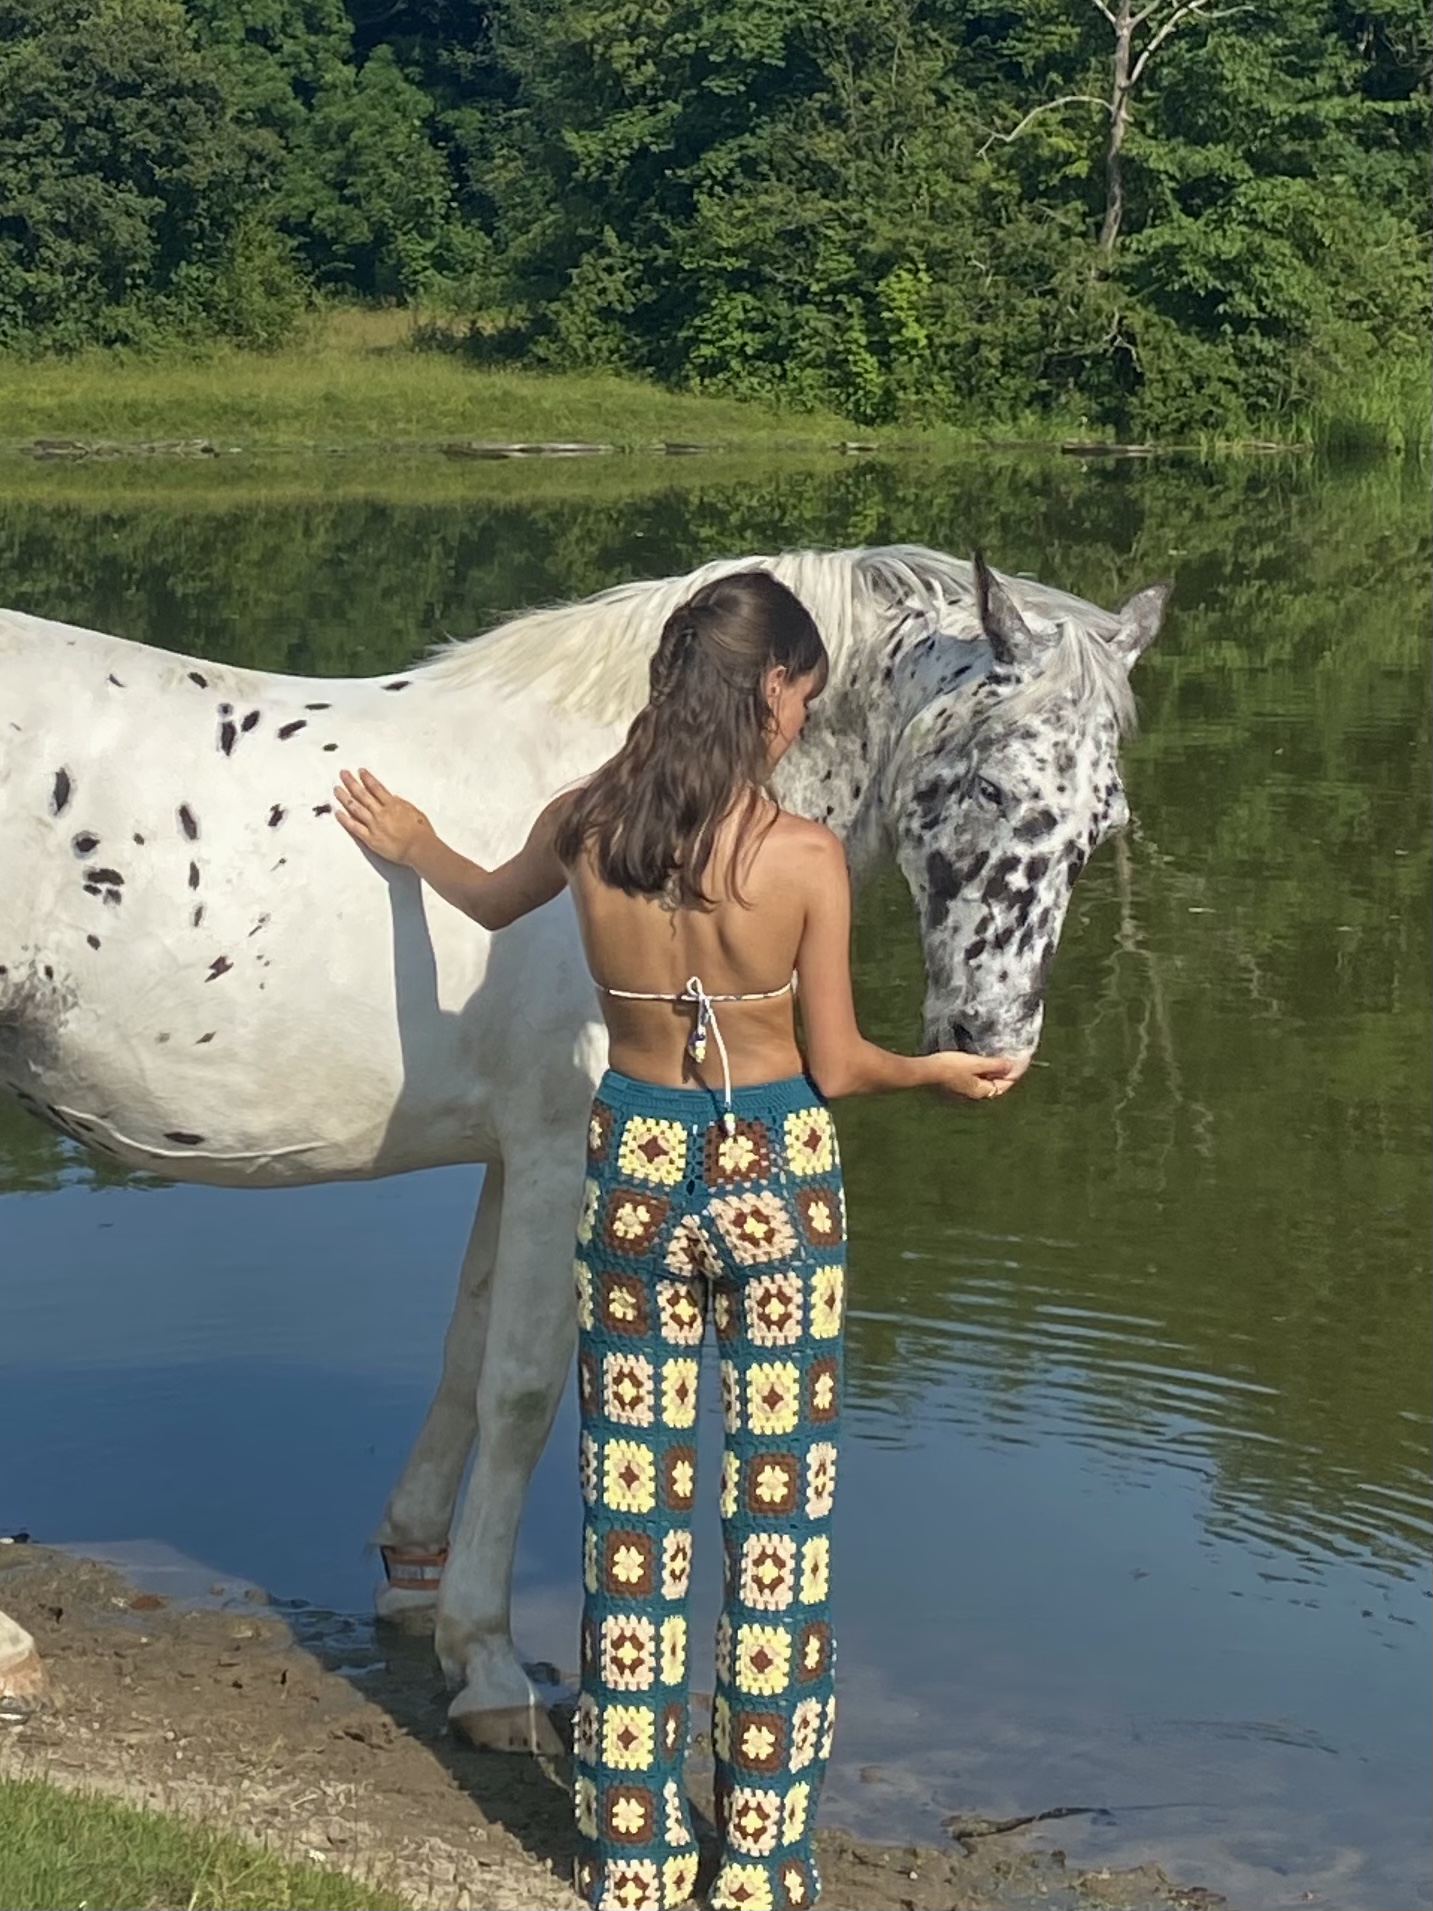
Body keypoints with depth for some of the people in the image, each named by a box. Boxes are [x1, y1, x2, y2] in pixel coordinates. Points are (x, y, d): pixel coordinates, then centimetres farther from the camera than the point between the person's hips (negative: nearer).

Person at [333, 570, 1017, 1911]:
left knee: (632, 1513, 13)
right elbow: (836, 1065, -8)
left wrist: (413, 845, 38)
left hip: (635, 1174, 3)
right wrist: (941, 1070, 12)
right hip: (776, 1180, -3)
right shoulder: (803, 857, -16)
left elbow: (493, 899, 17)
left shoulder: (585, 830, -6)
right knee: (779, 1519, 9)